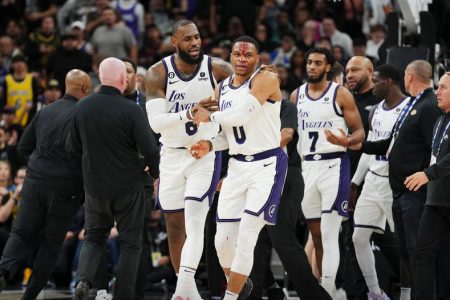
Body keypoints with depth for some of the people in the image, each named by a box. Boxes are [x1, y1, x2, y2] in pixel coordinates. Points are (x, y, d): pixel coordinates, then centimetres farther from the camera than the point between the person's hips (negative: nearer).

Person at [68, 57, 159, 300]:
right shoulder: (131, 110, -17)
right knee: (130, 243, 11)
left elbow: (72, 149, 5)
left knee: (94, 237, 18)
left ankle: (83, 279, -8)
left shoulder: (83, 108, -3)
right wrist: (155, 172, 5)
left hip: (94, 186, 3)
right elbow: (150, 150, -16)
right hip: (128, 187, -3)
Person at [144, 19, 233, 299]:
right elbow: (155, 122, -18)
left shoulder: (216, 68, -10)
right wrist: (190, 114, -33)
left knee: (194, 224, -18)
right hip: (172, 156, 2)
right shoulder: (158, 73, -10)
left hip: (206, 155, -2)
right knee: (175, 227, 10)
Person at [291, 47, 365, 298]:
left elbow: (360, 132, -2)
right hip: (307, 166, 5)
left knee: (329, 234, -13)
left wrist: (347, 141, -23)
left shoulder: (341, 94, -3)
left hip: (334, 165, -5)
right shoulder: (296, 95, 11)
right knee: (316, 234, 9)